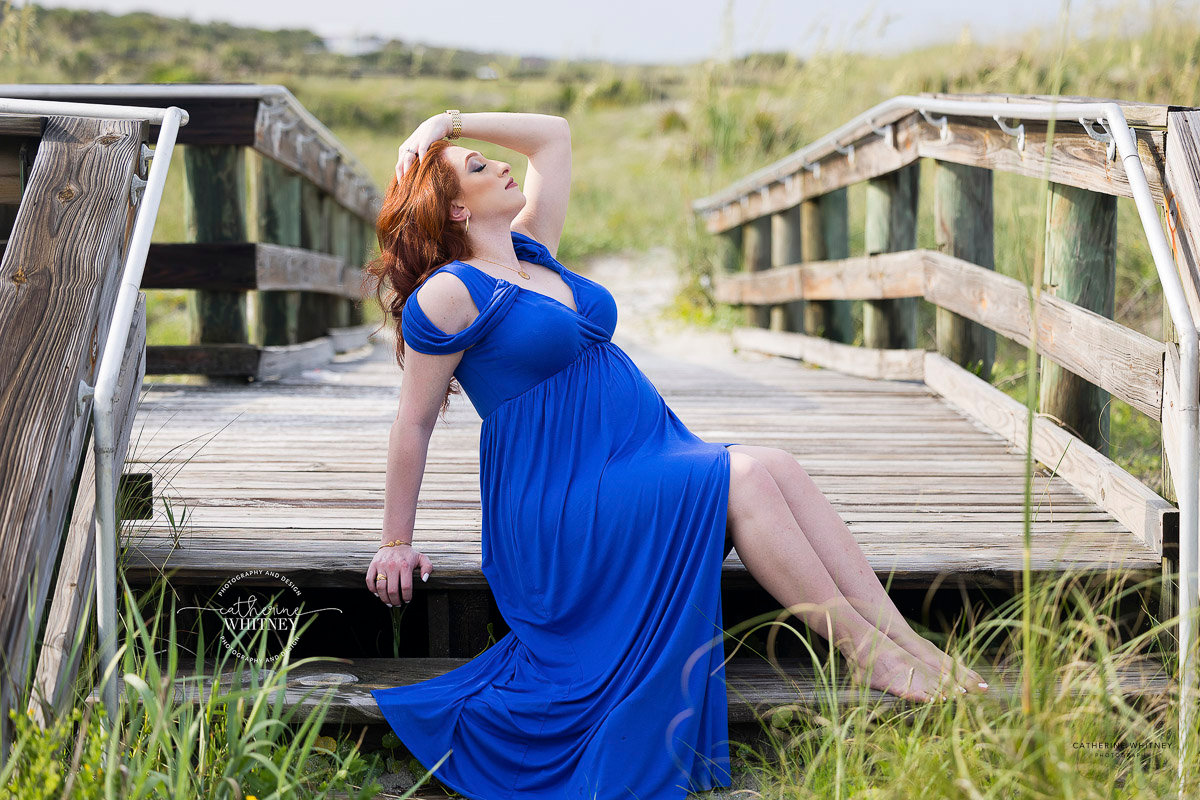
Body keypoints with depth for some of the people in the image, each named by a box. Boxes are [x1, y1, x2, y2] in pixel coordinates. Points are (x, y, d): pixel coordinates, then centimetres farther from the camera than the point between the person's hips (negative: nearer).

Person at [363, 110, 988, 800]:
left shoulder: (528, 250, 17)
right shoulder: (450, 293, -6)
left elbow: (553, 135, 24)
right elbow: (414, 424, -4)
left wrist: (448, 122, 16)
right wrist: (397, 543, -4)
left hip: (650, 458, 8)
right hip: (561, 505, -8)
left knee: (777, 466, -17)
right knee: (746, 477, -26)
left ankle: (910, 644, -23)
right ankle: (866, 649, -22)